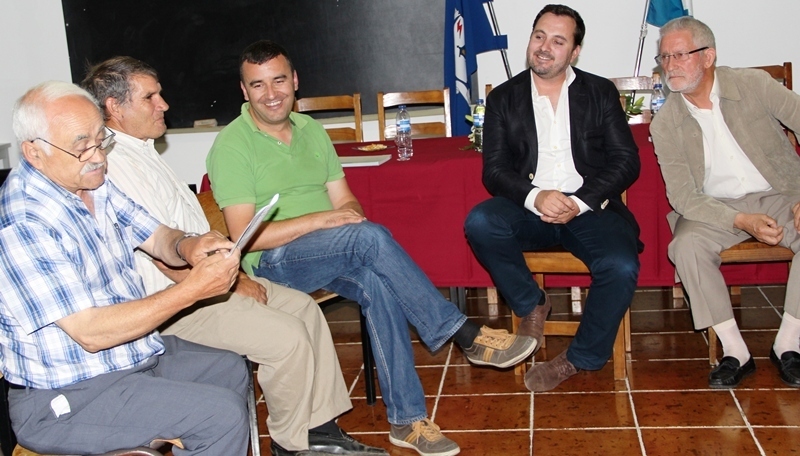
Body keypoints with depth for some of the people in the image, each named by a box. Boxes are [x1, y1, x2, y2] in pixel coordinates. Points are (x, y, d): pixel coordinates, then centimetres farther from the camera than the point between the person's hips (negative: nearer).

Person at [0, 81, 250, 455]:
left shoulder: (94, 185, 2)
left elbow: (157, 237, 10)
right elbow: (90, 333, -29)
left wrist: (187, 246, -15)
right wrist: (193, 289, -30)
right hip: (64, 398, -10)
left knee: (230, 370, 22)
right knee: (221, 413, -19)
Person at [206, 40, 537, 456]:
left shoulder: (310, 129, 14)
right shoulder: (232, 145, -6)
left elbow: (345, 201, 13)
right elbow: (245, 236, -14)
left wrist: (351, 218, -12)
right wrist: (319, 220, -21)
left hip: (334, 256, 5)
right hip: (273, 262, -5)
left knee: (377, 284, -28)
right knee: (371, 237, -31)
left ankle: (406, 419, -20)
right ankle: (466, 335, -23)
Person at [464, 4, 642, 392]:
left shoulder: (601, 93, 11)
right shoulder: (504, 97, 10)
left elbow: (627, 161, 3)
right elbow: (494, 170, 1)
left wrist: (580, 202, -13)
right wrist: (536, 197, -20)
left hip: (590, 208, 0)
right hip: (530, 209, 1)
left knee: (620, 268, -29)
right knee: (480, 223, -30)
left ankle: (580, 359, -4)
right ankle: (531, 305, -4)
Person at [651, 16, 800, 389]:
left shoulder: (754, 85, -6)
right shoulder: (665, 125, -5)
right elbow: (682, 195, -9)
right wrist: (742, 221, -24)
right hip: (716, 206, 0)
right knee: (686, 247, -30)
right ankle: (735, 352, -18)